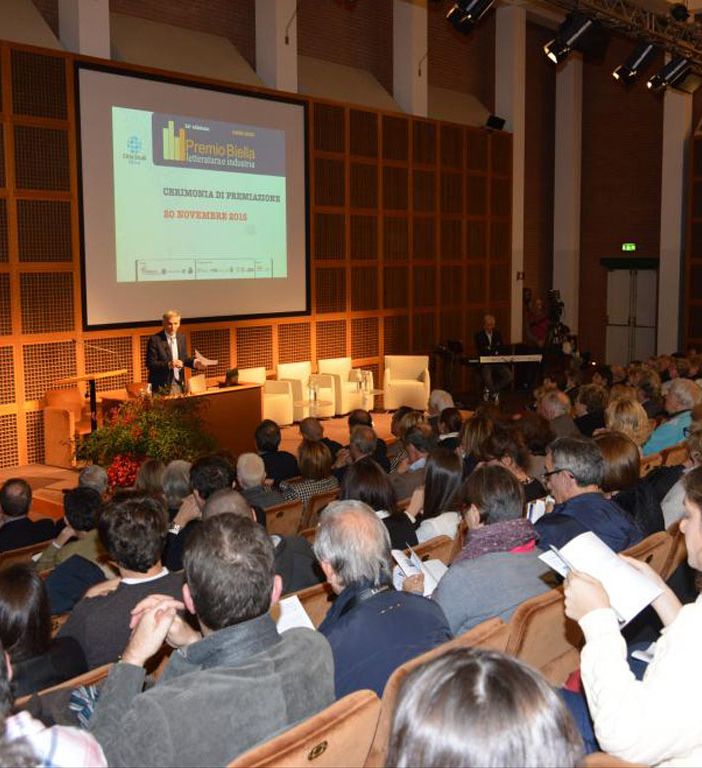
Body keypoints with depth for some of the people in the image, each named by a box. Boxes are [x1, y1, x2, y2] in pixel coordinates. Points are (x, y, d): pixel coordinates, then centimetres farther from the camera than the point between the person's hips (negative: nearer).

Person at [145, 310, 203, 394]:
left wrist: (193, 362, -3)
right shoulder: (155, 340, -11)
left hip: (179, 384, 5)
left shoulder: (181, 338, 8)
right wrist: (169, 365, -26)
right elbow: (150, 364, -13)